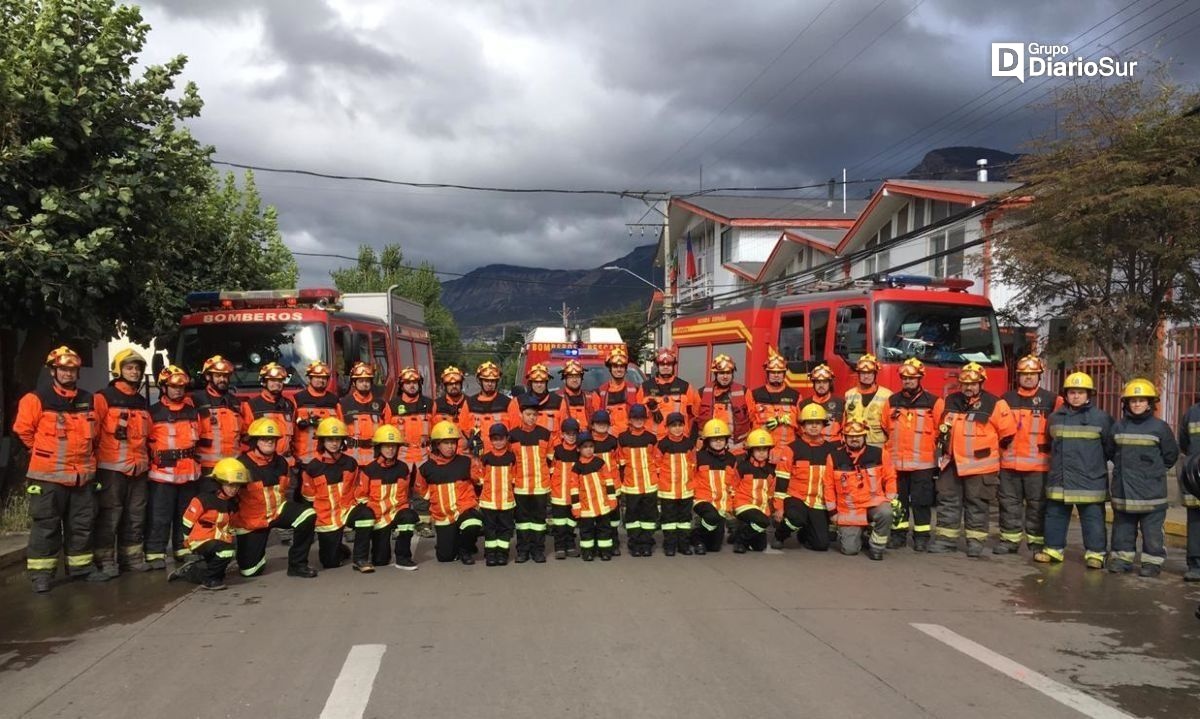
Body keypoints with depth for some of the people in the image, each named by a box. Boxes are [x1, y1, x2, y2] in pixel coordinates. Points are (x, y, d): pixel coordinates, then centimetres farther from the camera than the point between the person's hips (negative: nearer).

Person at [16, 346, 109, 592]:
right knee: (46, 525, -1)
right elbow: (23, 430, -1)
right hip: (48, 475, -5)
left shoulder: (89, 401, 8)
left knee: (82, 523, 11)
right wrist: (45, 453, 5)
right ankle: (41, 572, 6)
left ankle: (81, 565, 21)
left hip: (83, 474, 5)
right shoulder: (36, 400, -7)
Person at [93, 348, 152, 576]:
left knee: (135, 516, 10)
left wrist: (146, 460, 20)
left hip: (138, 469, 7)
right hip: (111, 468, -6)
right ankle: (105, 561, 1)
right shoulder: (104, 398, -4)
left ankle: (132, 557, 19)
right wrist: (94, 458, -6)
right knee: (109, 516, -5)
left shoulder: (143, 403, 17)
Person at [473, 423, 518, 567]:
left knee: (506, 527, 6)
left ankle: (502, 552, 15)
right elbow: (480, 478, 4)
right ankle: (490, 553, 14)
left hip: (507, 500, 1)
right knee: (490, 527, 5)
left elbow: (516, 475, 12)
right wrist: (477, 467, -9)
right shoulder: (485, 457, -2)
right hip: (488, 500, -1)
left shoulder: (511, 456, 2)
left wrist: (515, 482, 1)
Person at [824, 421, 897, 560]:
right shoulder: (834, 457, -6)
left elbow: (890, 478, 4)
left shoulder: (879, 453, -5)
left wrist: (891, 501, -2)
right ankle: (843, 532, 27)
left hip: (874, 503, 0)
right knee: (849, 549, -10)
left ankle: (876, 546, -9)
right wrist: (833, 511, 3)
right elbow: (829, 486, 3)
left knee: (886, 513, -35)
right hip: (848, 509, 0)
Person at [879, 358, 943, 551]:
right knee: (898, 500, 9)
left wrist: (938, 453, 6)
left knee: (921, 501, 1)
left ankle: (922, 536, 10)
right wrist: (888, 450, 19)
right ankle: (898, 534, 18)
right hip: (896, 462, 3)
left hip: (923, 463, -3)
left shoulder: (934, 403, -2)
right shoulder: (891, 402, 8)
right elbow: (883, 429, 19)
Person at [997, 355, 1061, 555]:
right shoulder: (1007, 399, 10)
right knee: (1009, 502, 8)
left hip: (1038, 463, -3)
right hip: (1009, 462, 3)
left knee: (1037, 504, 2)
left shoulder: (1051, 400, 0)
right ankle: (1010, 539, 16)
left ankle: (1038, 541, 9)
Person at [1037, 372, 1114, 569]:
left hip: (1089, 480, -4)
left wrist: (1096, 463, 8)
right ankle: (1053, 549, 20)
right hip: (1059, 478, 4)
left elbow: (1110, 446, 4)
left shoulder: (1100, 417, -2)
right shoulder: (1055, 417, 10)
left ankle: (1095, 554, 9)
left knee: (1093, 518, 1)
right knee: (1055, 515, 10)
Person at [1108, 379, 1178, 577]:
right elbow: (1111, 451, 18)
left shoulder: (1160, 427, -2)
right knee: (1123, 526, 11)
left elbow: (1171, 455, 6)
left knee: (1152, 529, 0)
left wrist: (1155, 470, 8)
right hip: (1123, 489, 3)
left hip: (1151, 491, -3)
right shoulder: (1118, 427, 7)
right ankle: (1122, 557, 19)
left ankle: (1152, 561, 9)